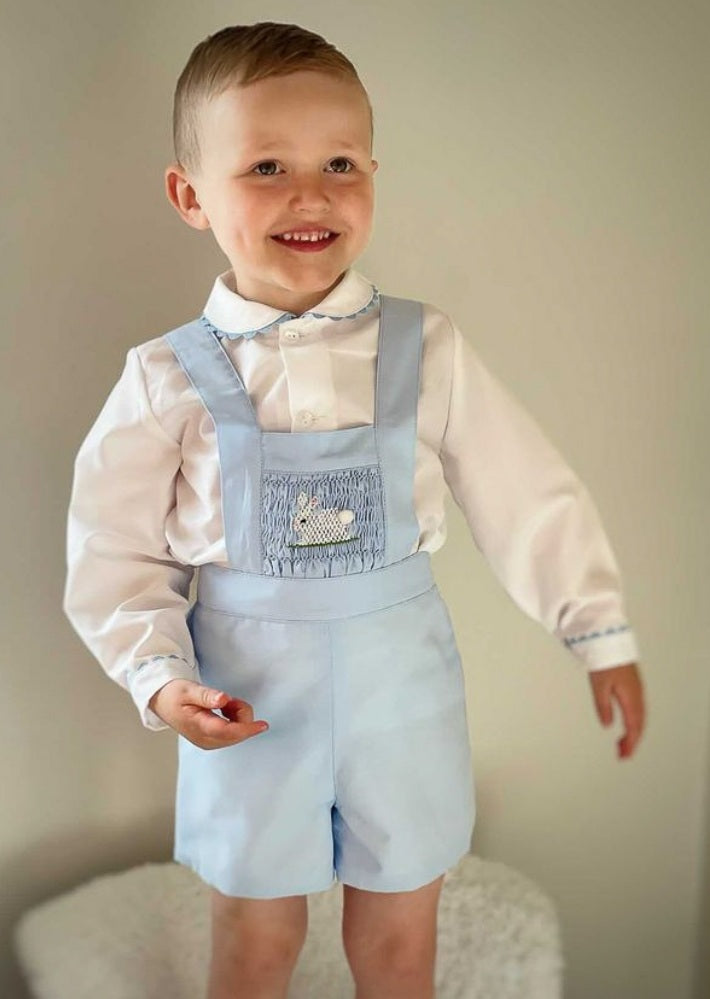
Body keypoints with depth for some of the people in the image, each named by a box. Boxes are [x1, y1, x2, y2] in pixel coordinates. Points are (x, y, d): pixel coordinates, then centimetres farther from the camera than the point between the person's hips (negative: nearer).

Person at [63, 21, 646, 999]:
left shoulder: (426, 351, -9)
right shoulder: (171, 379, -11)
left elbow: (531, 499, -2)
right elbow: (115, 551, -4)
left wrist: (601, 633, 1)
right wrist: (162, 679, -16)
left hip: (402, 681, 1)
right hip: (248, 697, 0)